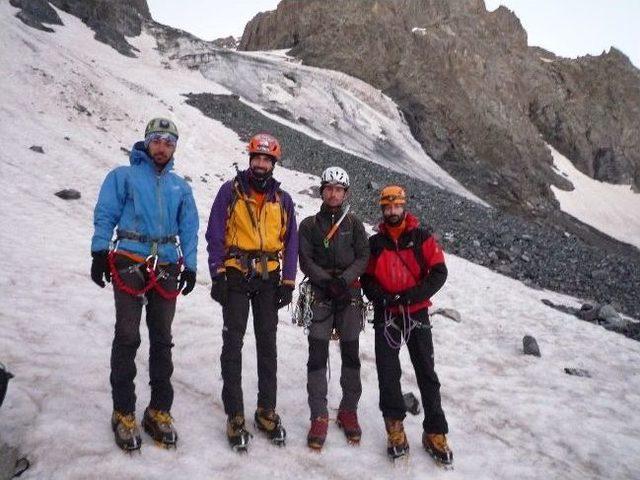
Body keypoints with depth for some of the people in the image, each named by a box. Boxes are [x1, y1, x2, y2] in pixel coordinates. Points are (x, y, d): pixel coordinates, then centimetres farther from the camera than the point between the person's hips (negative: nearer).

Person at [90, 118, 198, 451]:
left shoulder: (180, 187, 16)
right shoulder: (124, 176, 6)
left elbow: (189, 229, 15)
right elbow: (105, 214, 1)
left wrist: (190, 266, 7)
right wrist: (100, 253, -9)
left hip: (166, 269, 4)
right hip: (129, 263, -3)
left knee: (162, 340, 7)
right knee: (127, 338, -3)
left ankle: (159, 410, 17)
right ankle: (124, 413, 9)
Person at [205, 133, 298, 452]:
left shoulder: (283, 200, 8)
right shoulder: (230, 191, 0)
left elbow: (290, 244, 9)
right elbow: (215, 235, -2)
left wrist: (288, 282, 1)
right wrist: (217, 275, -10)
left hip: (269, 280, 3)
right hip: (236, 276, -2)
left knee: (267, 344, 8)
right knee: (233, 344, -1)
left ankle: (267, 410, 19)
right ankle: (235, 416, 8)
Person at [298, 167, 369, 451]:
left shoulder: (354, 225, 10)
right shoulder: (309, 225, 8)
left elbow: (363, 258, 1)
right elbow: (306, 261, -1)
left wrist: (344, 279, -16)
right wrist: (328, 281, -15)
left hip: (350, 297, 1)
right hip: (320, 297, -1)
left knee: (351, 355, 4)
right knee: (318, 356, -4)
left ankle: (349, 411, 20)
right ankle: (319, 416, 6)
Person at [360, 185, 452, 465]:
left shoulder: (422, 238, -2)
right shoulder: (375, 243, 5)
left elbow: (439, 272, -8)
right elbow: (367, 280, 5)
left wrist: (411, 295, -20)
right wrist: (380, 297, -15)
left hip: (416, 313, -1)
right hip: (386, 315, 2)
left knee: (426, 373, 2)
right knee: (387, 371, 1)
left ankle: (435, 432, 12)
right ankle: (395, 425, 18)